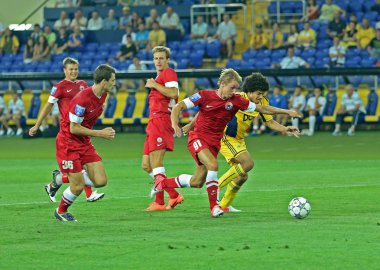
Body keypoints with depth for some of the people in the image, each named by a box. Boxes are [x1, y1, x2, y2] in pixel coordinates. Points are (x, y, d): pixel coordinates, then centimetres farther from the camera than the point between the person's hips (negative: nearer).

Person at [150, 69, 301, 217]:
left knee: (197, 182, 2)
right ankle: (214, 207, -23)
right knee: (213, 164, -30)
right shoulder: (205, 96, -11)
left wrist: (285, 111, -1)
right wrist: (175, 124, -26)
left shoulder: (235, 101, -3)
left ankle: (162, 183, 26)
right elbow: (178, 107, -8)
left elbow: (261, 108, 3)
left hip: (215, 143, 4)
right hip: (198, 138, -4)